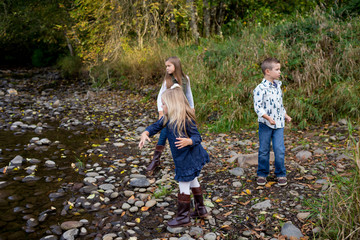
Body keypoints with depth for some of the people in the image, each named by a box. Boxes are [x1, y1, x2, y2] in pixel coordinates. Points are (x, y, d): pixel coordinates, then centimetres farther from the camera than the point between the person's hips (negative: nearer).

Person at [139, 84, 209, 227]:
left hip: (189, 158, -9)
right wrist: (145, 134, -16)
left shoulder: (185, 119, -25)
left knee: (184, 185, 2)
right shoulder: (167, 118, -2)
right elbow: (156, 126, 3)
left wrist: (188, 141, -43)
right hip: (181, 157, 9)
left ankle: (183, 217, 16)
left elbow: (197, 137, -22)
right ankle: (200, 210, 39)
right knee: (193, 182, 21)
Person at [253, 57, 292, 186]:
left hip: (279, 124, 5)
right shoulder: (261, 88, -15)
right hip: (265, 124, -5)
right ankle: (262, 174, 23)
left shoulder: (278, 86, 10)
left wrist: (285, 115, 20)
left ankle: (281, 174, 17)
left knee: (279, 150, 1)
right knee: (264, 150, 7)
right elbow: (258, 107, -19)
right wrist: (268, 118, -27)